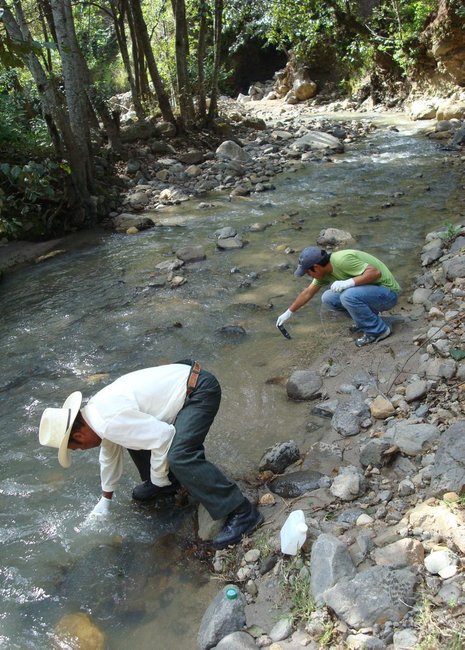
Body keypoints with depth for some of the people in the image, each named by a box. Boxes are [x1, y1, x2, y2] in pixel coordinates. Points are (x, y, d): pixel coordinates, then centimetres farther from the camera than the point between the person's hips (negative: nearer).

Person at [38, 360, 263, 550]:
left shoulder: (111, 421, -23)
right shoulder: (97, 410, 9)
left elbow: (163, 436, -24)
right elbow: (109, 454, 25)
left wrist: (159, 478, -6)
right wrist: (105, 501, 36)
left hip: (198, 390, -10)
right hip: (180, 379, 10)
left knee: (180, 457, -23)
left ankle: (242, 513, -16)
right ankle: (163, 484, 33)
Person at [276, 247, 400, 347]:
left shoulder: (341, 260, -27)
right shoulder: (325, 271, 1)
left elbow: (376, 272, -31)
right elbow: (308, 293, 14)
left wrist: (348, 282, -37)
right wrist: (288, 313, 19)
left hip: (387, 292, -8)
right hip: (369, 290, 8)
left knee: (348, 296, -32)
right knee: (328, 298, -1)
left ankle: (378, 330, -11)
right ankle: (366, 319, 13)